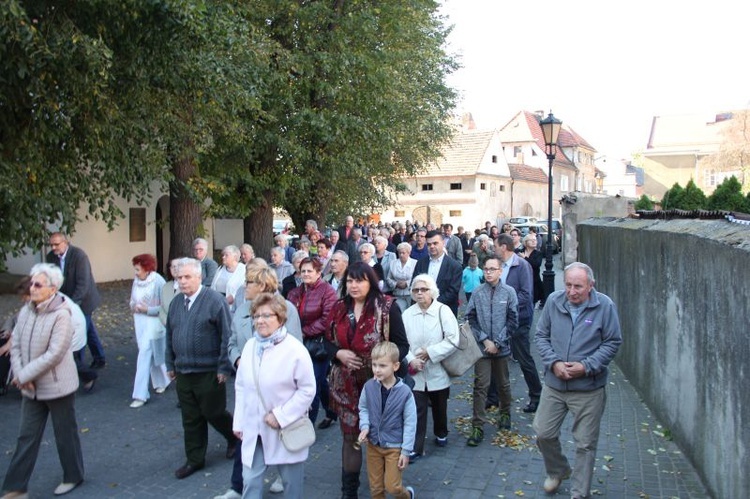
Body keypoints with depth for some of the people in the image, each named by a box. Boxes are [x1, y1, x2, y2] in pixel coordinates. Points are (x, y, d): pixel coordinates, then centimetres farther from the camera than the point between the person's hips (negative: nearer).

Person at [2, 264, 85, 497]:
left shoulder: (61, 315, -19)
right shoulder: (25, 311, 1)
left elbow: (54, 354, -23)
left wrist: (24, 375, -18)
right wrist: (20, 375, -11)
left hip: (57, 387, -6)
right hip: (31, 388, 6)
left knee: (65, 435, 11)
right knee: (27, 437, 12)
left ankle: (73, 476, 30)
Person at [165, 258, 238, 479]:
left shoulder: (215, 300, -13)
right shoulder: (176, 302, 8)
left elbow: (227, 336, -14)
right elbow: (169, 336, 17)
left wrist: (224, 367, -15)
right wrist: (170, 364, 15)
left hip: (209, 372, -6)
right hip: (183, 372, 6)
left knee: (213, 413, 7)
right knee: (190, 419, 12)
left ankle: (234, 437, 34)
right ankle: (194, 459, 25)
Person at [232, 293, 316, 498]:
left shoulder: (295, 350, -15)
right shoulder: (250, 346, 2)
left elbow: (308, 389, -14)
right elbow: (241, 387, 9)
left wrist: (281, 416, -18)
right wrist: (239, 421, 7)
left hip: (286, 429, -4)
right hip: (254, 428, 4)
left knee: (291, 481, 13)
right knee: (250, 480, 6)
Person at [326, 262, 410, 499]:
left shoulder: (387, 308, -9)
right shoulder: (339, 308, 3)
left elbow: (402, 345, -7)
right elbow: (328, 341, 11)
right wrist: (339, 353, -11)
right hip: (346, 383, 3)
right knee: (349, 434, 11)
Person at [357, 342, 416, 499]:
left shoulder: (404, 392, -18)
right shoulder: (369, 386, -11)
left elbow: (410, 423, -11)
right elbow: (363, 408, 7)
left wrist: (406, 451, -10)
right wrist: (364, 426, -11)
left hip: (395, 446, -3)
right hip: (373, 444, 3)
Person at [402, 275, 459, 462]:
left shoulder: (443, 311, -10)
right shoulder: (407, 314, -4)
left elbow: (453, 340, -16)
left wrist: (430, 352, -18)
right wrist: (411, 360, -20)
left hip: (438, 371, 0)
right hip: (416, 372, 0)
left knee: (439, 407, 19)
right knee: (417, 411, 0)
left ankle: (441, 433, 44)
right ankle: (416, 448, 8)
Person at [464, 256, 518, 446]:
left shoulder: (509, 292, -6)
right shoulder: (477, 293, -5)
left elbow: (512, 321, -5)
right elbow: (470, 319, -1)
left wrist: (497, 343, -9)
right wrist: (484, 339, -10)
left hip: (501, 348, 1)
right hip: (482, 347, 0)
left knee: (503, 384, 17)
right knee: (480, 386, -2)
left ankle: (505, 414, 40)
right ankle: (478, 426, 3)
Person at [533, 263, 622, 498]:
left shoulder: (605, 306, -13)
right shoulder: (553, 301, -6)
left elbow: (612, 343, -6)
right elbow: (541, 335, 3)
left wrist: (586, 366, -16)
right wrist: (554, 363, -12)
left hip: (589, 388, -3)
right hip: (553, 384, 3)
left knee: (585, 444, 9)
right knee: (543, 433, 12)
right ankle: (557, 470, 41)